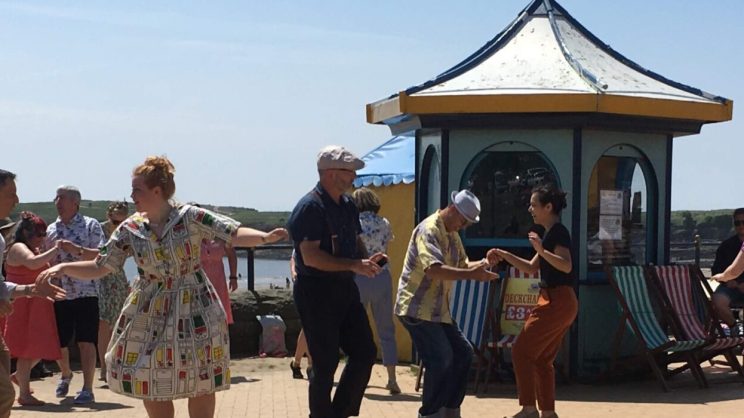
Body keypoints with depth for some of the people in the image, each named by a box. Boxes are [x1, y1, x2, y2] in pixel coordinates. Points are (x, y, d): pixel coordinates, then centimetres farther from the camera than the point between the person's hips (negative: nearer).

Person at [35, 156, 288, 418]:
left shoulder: (190, 217, -10)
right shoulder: (130, 229, -1)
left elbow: (234, 234, -15)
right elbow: (99, 267, 3)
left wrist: (265, 237, -33)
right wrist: (63, 267, -11)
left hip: (194, 312, -3)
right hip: (149, 315, 3)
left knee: (201, 386, 2)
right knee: (152, 386, 4)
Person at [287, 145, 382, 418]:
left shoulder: (347, 205, 11)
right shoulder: (310, 207, -16)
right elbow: (310, 256, -24)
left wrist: (365, 260, 1)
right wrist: (353, 265, -26)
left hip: (345, 288, 9)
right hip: (316, 292, -9)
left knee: (365, 352, 10)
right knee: (325, 365, -3)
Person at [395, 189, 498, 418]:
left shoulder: (452, 234, 13)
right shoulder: (428, 230, -19)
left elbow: (462, 264, 17)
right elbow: (433, 269, -33)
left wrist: (481, 265, -6)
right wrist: (472, 275, -37)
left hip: (438, 309, 10)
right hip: (417, 309, -10)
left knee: (463, 353, 10)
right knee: (441, 359, -17)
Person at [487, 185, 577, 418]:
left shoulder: (558, 232, -12)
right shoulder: (551, 233, 19)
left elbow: (566, 265, -25)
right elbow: (532, 268, 23)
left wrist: (541, 250, -37)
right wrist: (504, 255, 15)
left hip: (557, 302, -10)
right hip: (560, 303, 10)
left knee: (522, 352, -7)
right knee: (542, 359, 12)